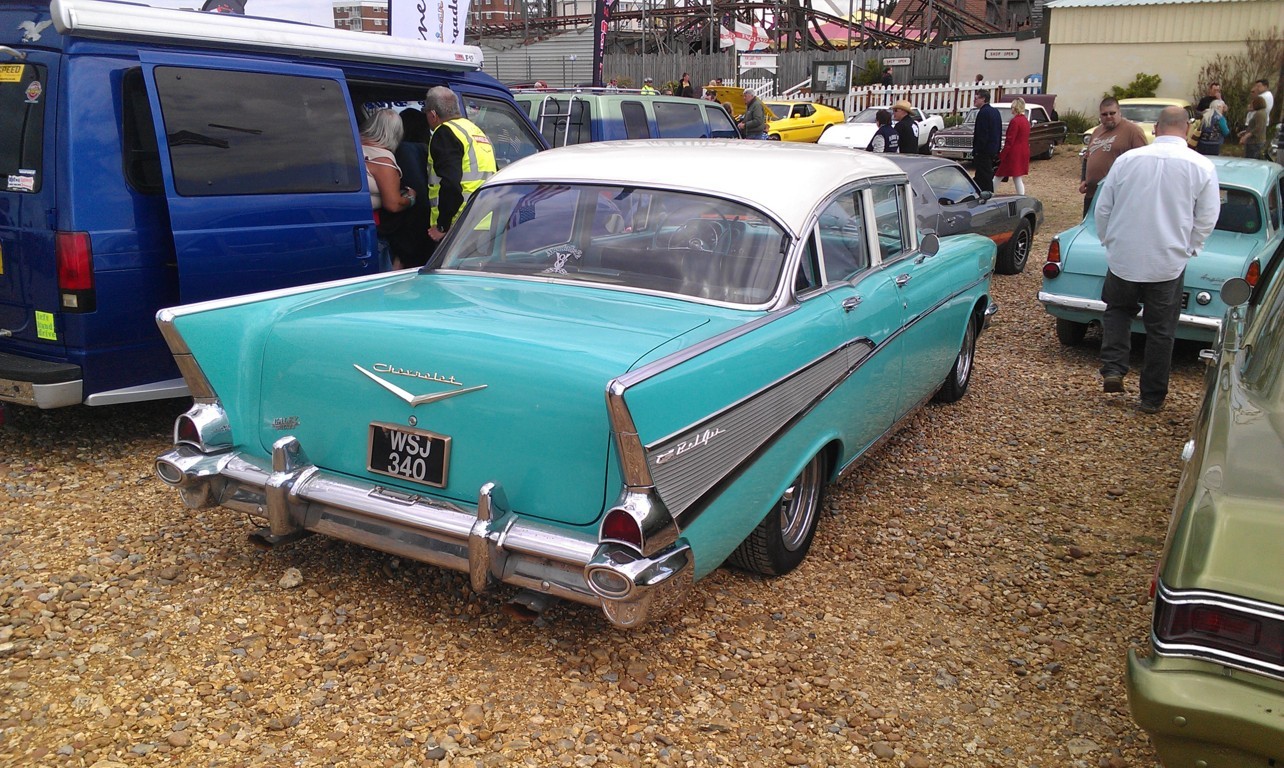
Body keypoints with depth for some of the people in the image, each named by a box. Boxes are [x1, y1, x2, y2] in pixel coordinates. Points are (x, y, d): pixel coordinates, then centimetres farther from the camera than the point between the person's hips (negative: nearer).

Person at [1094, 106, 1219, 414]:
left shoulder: (1127, 160, -4)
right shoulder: (1202, 166, -6)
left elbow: (1103, 209, 3)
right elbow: (1207, 219, -1)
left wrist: (1109, 242, 18)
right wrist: (1187, 249, 15)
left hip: (1123, 258, 1)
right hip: (1168, 262, -1)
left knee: (1117, 310, 24)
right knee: (1160, 330, 10)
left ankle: (1112, 369, 6)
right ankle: (1152, 397, 19)